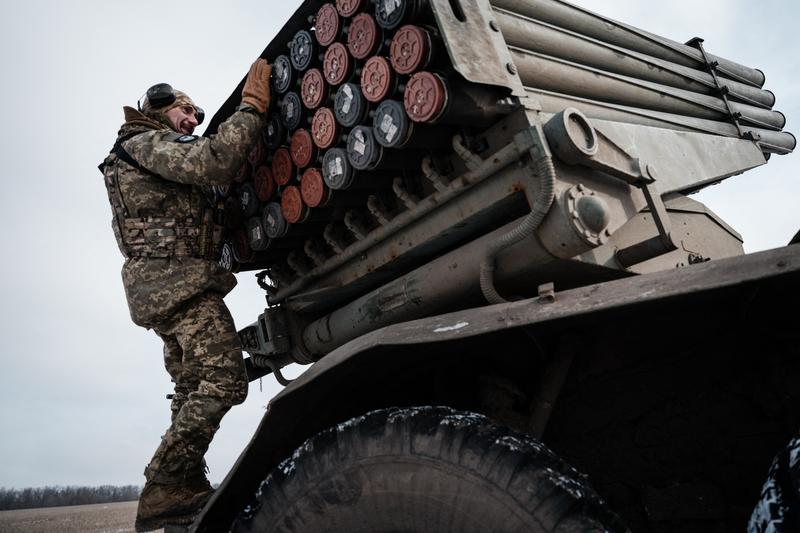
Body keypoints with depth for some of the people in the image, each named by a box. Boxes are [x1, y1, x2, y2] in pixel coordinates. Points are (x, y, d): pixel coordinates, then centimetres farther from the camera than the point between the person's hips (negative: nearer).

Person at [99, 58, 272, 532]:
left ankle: (185, 491, 13)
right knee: (224, 378, -20)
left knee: (193, 389, 10)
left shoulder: (151, 156, 32)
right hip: (178, 278, -11)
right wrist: (252, 108, -12)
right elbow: (214, 163, -19)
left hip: (162, 285, 11)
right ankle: (164, 491, -18)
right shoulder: (147, 143, -1)